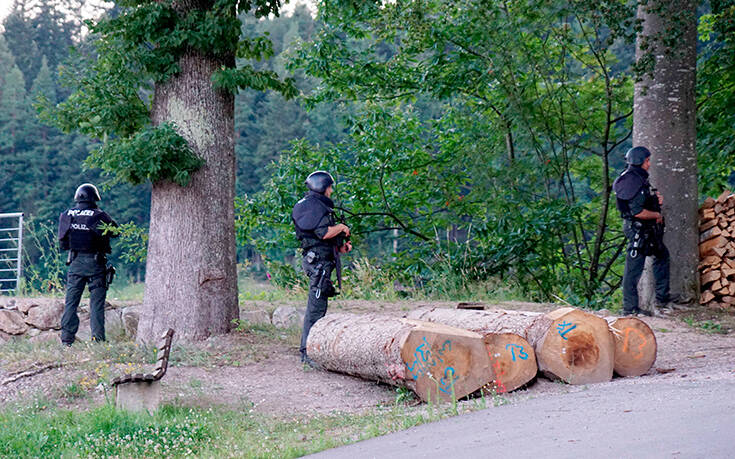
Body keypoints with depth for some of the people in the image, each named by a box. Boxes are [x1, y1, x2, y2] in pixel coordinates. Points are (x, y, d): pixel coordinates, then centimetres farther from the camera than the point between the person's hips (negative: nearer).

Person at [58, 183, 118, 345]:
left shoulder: (66, 215, 2)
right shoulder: (99, 215, -9)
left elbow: (62, 242, 7)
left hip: (75, 263, 3)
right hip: (95, 263, -3)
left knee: (71, 302, 8)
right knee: (96, 302, 2)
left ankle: (66, 339, 5)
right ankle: (98, 338, -3)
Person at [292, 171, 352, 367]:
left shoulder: (320, 206, 22)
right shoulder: (312, 206, -11)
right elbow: (323, 233, -21)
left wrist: (340, 247, 15)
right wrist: (341, 227, -5)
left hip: (323, 261, 11)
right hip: (318, 260, -11)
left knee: (318, 306, 14)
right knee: (316, 307, -11)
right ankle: (308, 352, -11)